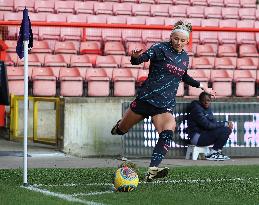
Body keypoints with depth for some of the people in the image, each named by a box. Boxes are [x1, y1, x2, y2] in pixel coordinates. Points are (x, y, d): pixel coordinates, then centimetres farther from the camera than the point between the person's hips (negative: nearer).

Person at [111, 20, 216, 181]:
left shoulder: (185, 57, 12)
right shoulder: (160, 48, -7)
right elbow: (137, 60, -15)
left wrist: (202, 87, 32)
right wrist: (136, 57, -38)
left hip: (166, 104, 4)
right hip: (146, 97, -3)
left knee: (168, 134, -23)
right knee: (121, 130, 11)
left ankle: (152, 171, -30)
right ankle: (119, 126, 50)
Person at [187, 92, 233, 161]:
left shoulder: (207, 109, 14)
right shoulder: (197, 108, -15)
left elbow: (214, 123, 10)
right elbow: (207, 125, -22)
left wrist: (227, 123, -9)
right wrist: (224, 124, -17)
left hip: (204, 134, 9)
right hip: (197, 137, -9)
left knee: (228, 129, 3)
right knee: (224, 130, -20)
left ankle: (217, 152, 1)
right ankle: (212, 154, -12)